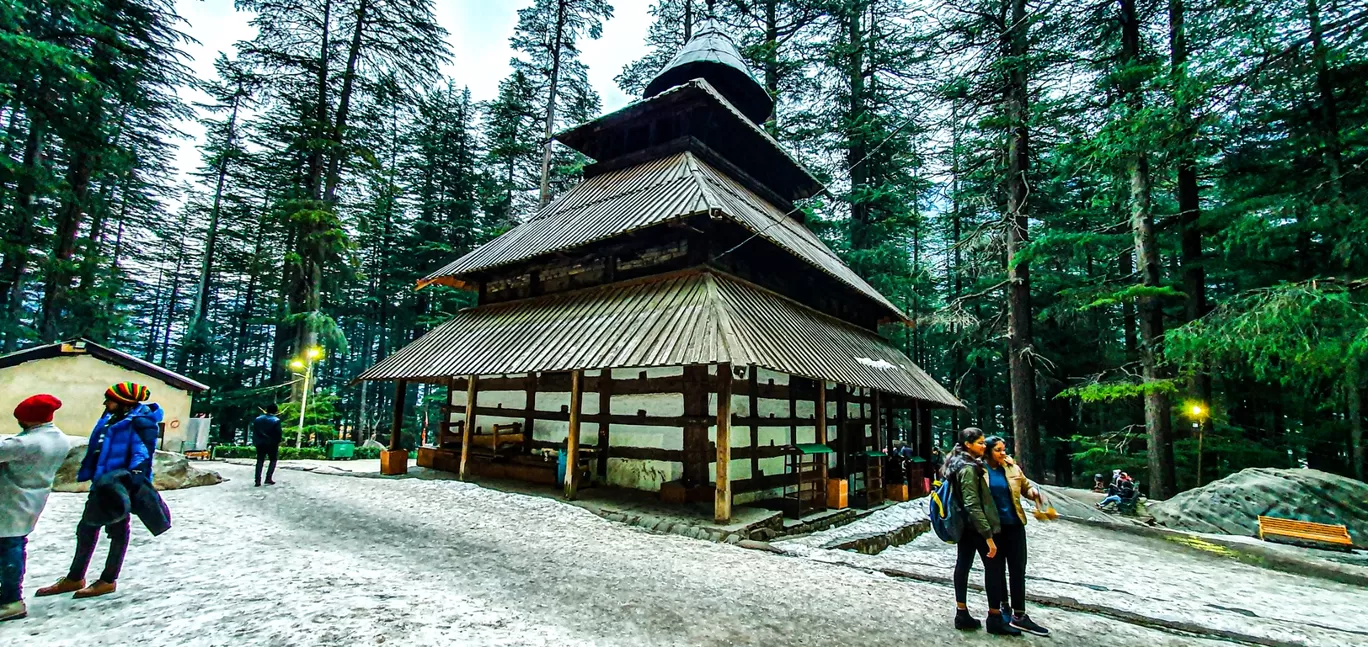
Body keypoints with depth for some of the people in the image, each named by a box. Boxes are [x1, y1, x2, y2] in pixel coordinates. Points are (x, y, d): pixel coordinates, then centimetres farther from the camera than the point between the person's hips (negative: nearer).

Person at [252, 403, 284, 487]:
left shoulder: (257, 419, 2)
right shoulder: (276, 420, -12)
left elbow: (254, 431, 5)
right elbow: (279, 433, -12)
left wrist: (255, 441, 13)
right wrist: (278, 442, 4)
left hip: (260, 443, 4)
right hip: (272, 444, -4)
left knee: (260, 461, 10)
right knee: (273, 460, 11)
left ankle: (258, 481, 5)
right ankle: (268, 479, 1)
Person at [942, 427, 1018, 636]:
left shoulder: (960, 463, 9)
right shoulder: (968, 468, -22)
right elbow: (973, 505, -25)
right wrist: (988, 535, -24)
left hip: (964, 524, 9)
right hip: (975, 525, -9)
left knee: (963, 565, 11)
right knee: (993, 566, 2)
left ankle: (962, 613, 18)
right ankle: (995, 618, 11)